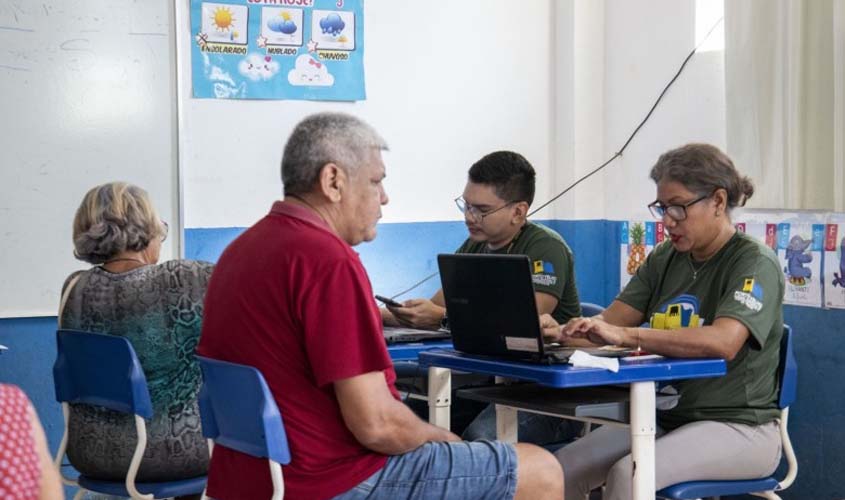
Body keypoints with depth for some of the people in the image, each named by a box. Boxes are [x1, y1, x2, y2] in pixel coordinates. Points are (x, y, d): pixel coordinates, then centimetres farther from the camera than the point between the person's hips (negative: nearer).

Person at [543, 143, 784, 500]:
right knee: (563, 468, -14)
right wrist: (562, 332, -20)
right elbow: (609, 323, 3)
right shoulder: (665, 260, 10)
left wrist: (624, 335, -37)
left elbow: (723, 342, -28)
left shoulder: (754, 263, -10)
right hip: (665, 418, 6)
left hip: (738, 427, -6)